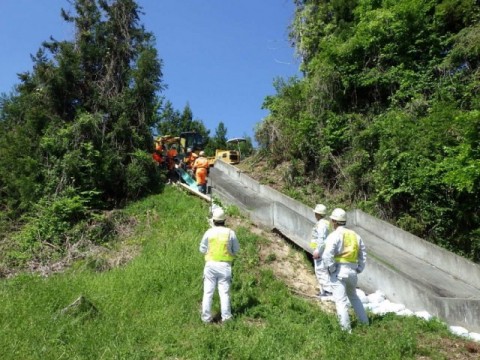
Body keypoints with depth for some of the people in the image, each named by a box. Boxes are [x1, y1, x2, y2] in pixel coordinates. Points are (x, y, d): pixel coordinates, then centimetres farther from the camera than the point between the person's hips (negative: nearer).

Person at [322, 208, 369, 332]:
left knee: (341, 301, -1)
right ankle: (364, 322, 32)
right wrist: (358, 269, 15)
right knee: (353, 297, 26)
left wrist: (331, 269, -10)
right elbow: (363, 255, 15)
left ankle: (346, 329, 2)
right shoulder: (355, 235, 11)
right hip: (352, 271, 7)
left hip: (338, 271, -7)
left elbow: (327, 255, -22)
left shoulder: (334, 235, -11)